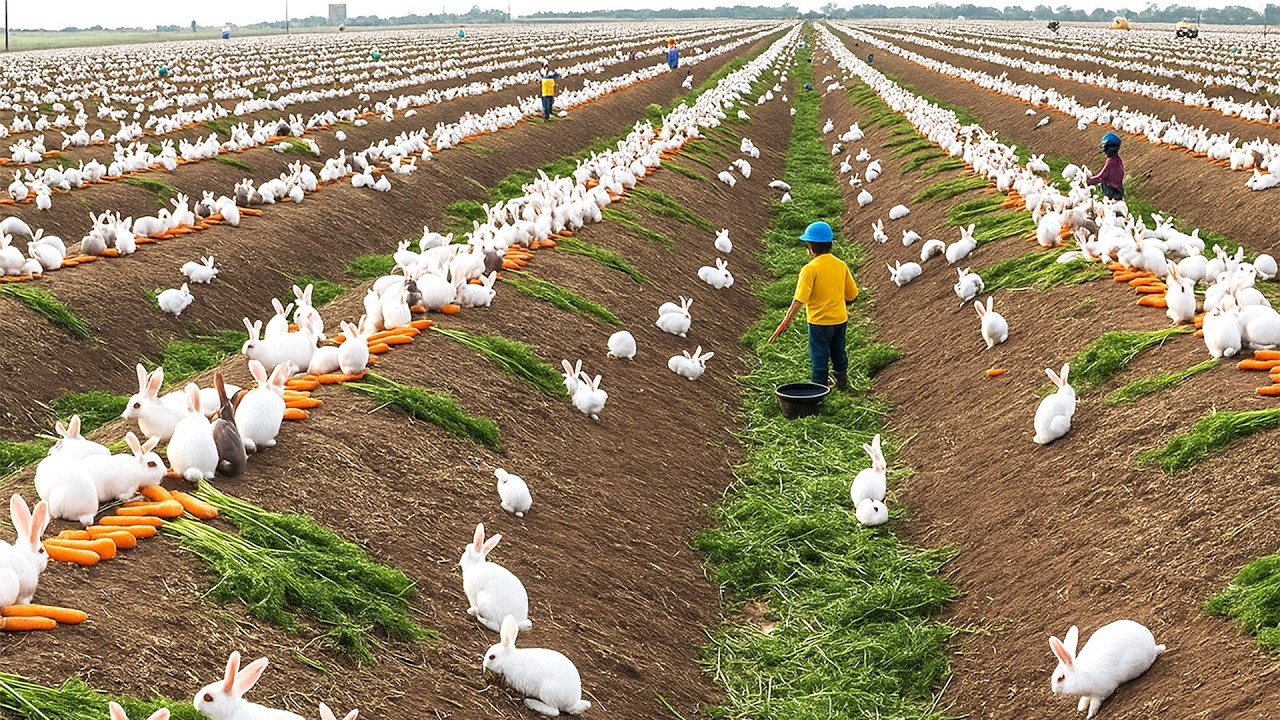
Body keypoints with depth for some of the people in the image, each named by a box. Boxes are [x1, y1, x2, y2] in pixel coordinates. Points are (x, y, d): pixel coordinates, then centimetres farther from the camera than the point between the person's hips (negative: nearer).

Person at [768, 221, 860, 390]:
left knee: (819, 357, 6)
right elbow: (852, 294, 7)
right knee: (838, 353, 24)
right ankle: (842, 384, 39)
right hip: (840, 319, 6)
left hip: (819, 321, -6)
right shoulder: (841, 265, -3)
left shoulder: (810, 269, -20)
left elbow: (799, 299, -27)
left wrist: (787, 320, -27)